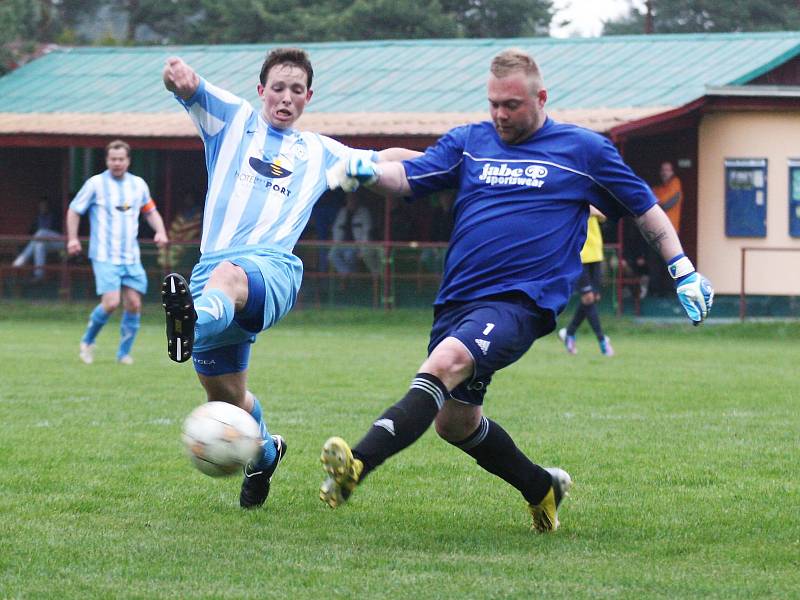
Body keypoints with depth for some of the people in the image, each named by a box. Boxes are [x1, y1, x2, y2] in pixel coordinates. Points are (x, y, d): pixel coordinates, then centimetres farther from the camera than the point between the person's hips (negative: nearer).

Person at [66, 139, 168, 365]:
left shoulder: (138, 184, 9)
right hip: (105, 257, -4)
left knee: (133, 304, -2)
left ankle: (124, 353, 14)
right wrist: (72, 238, -4)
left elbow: (150, 211, 22)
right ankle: (87, 341, 7)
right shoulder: (95, 183, -2)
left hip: (131, 257, 4)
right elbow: (74, 210, 6)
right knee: (111, 302, -17)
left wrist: (160, 231, 4)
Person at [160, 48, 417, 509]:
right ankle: (264, 453, 36)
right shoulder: (232, 118, 20)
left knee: (227, 276, -40)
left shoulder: (321, 153, 27)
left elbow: (384, 161, 41)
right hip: (212, 268, 2)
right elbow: (187, 86, 2)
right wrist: (177, 73, -22)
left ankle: (194, 322, -74)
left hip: (272, 268, -2)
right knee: (225, 397, 5)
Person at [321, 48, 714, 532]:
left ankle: (358, 465, -46)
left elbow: (646, 209, 16)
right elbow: (408, 177, 3)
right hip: (457, 301, 6)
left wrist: (685, 273, 11)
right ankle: (542, 488, 34)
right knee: (454, 421, 9)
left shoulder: (584, 149, 8)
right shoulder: (468, 142, 15)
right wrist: (366, 170, -18)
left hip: (520, 301, -6)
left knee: (446, 362, -31)